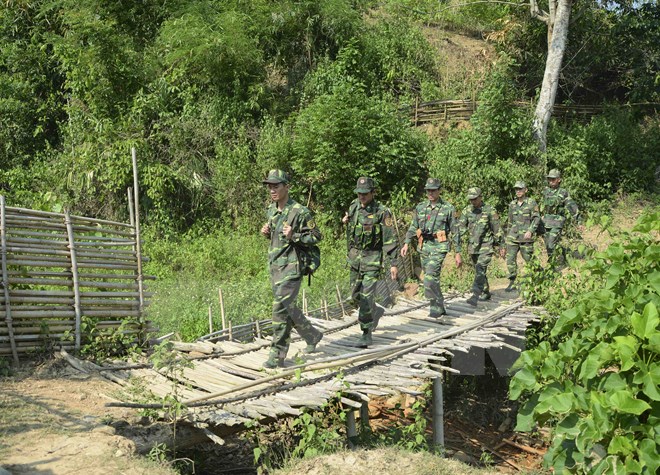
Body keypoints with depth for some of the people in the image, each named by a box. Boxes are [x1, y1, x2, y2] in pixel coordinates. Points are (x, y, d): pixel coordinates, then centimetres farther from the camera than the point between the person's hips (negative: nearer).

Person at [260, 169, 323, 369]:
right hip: (274, 265, 8)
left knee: (281, 309, -10)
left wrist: (294, 236, -22)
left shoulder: (300, 212, -14)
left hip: (291, 267, -8)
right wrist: (266, 232, 2)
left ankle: (278, 355, 2)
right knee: (287, 307, 14)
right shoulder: (271, 210, 10)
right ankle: (312, 336, 29)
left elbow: (316, 236, -9)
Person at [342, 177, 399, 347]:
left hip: (372, 259, -6)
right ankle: (375, 312, 41)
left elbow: (390, 239, -14)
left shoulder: (382, 212, -13)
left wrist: (393, 263, -17)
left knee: (366, 296, -11)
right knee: (355, 295, 14)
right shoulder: (353, 207, 4)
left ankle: (367, 334, -3)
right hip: (355, 257, 6)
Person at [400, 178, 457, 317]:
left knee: (430, 278, -18)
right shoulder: (420, 207, 9)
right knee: (432, 279, 11)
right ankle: (440, 308, 22)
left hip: (439, 247, -5)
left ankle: (436, 307, -7)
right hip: (424, 247, 5)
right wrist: (406, 243, 1)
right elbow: (413, 227, 13)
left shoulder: (448, 209, -3)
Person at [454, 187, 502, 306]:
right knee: (479, 271, 16)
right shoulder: (467, 211, -2)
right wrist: (458, 251, -11)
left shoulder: (489, 210, -10)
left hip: (486, 247, -5)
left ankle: (475, 296, -26)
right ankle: (485, 293, 34)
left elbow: (497, 229, -2)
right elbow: (460, 229, -5)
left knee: (480, 270, -19)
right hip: (472, 247, 5)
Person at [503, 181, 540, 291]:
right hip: (513, 236, 4)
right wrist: (508, 234, 20)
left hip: (526, 236, -4)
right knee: (510, 259, -4)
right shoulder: (512, 204, 11)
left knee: (528, 258, 2)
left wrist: (530, 231, -19)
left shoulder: (531, 202, -3)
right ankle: (512, 282, 4)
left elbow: (536, 218, -7)